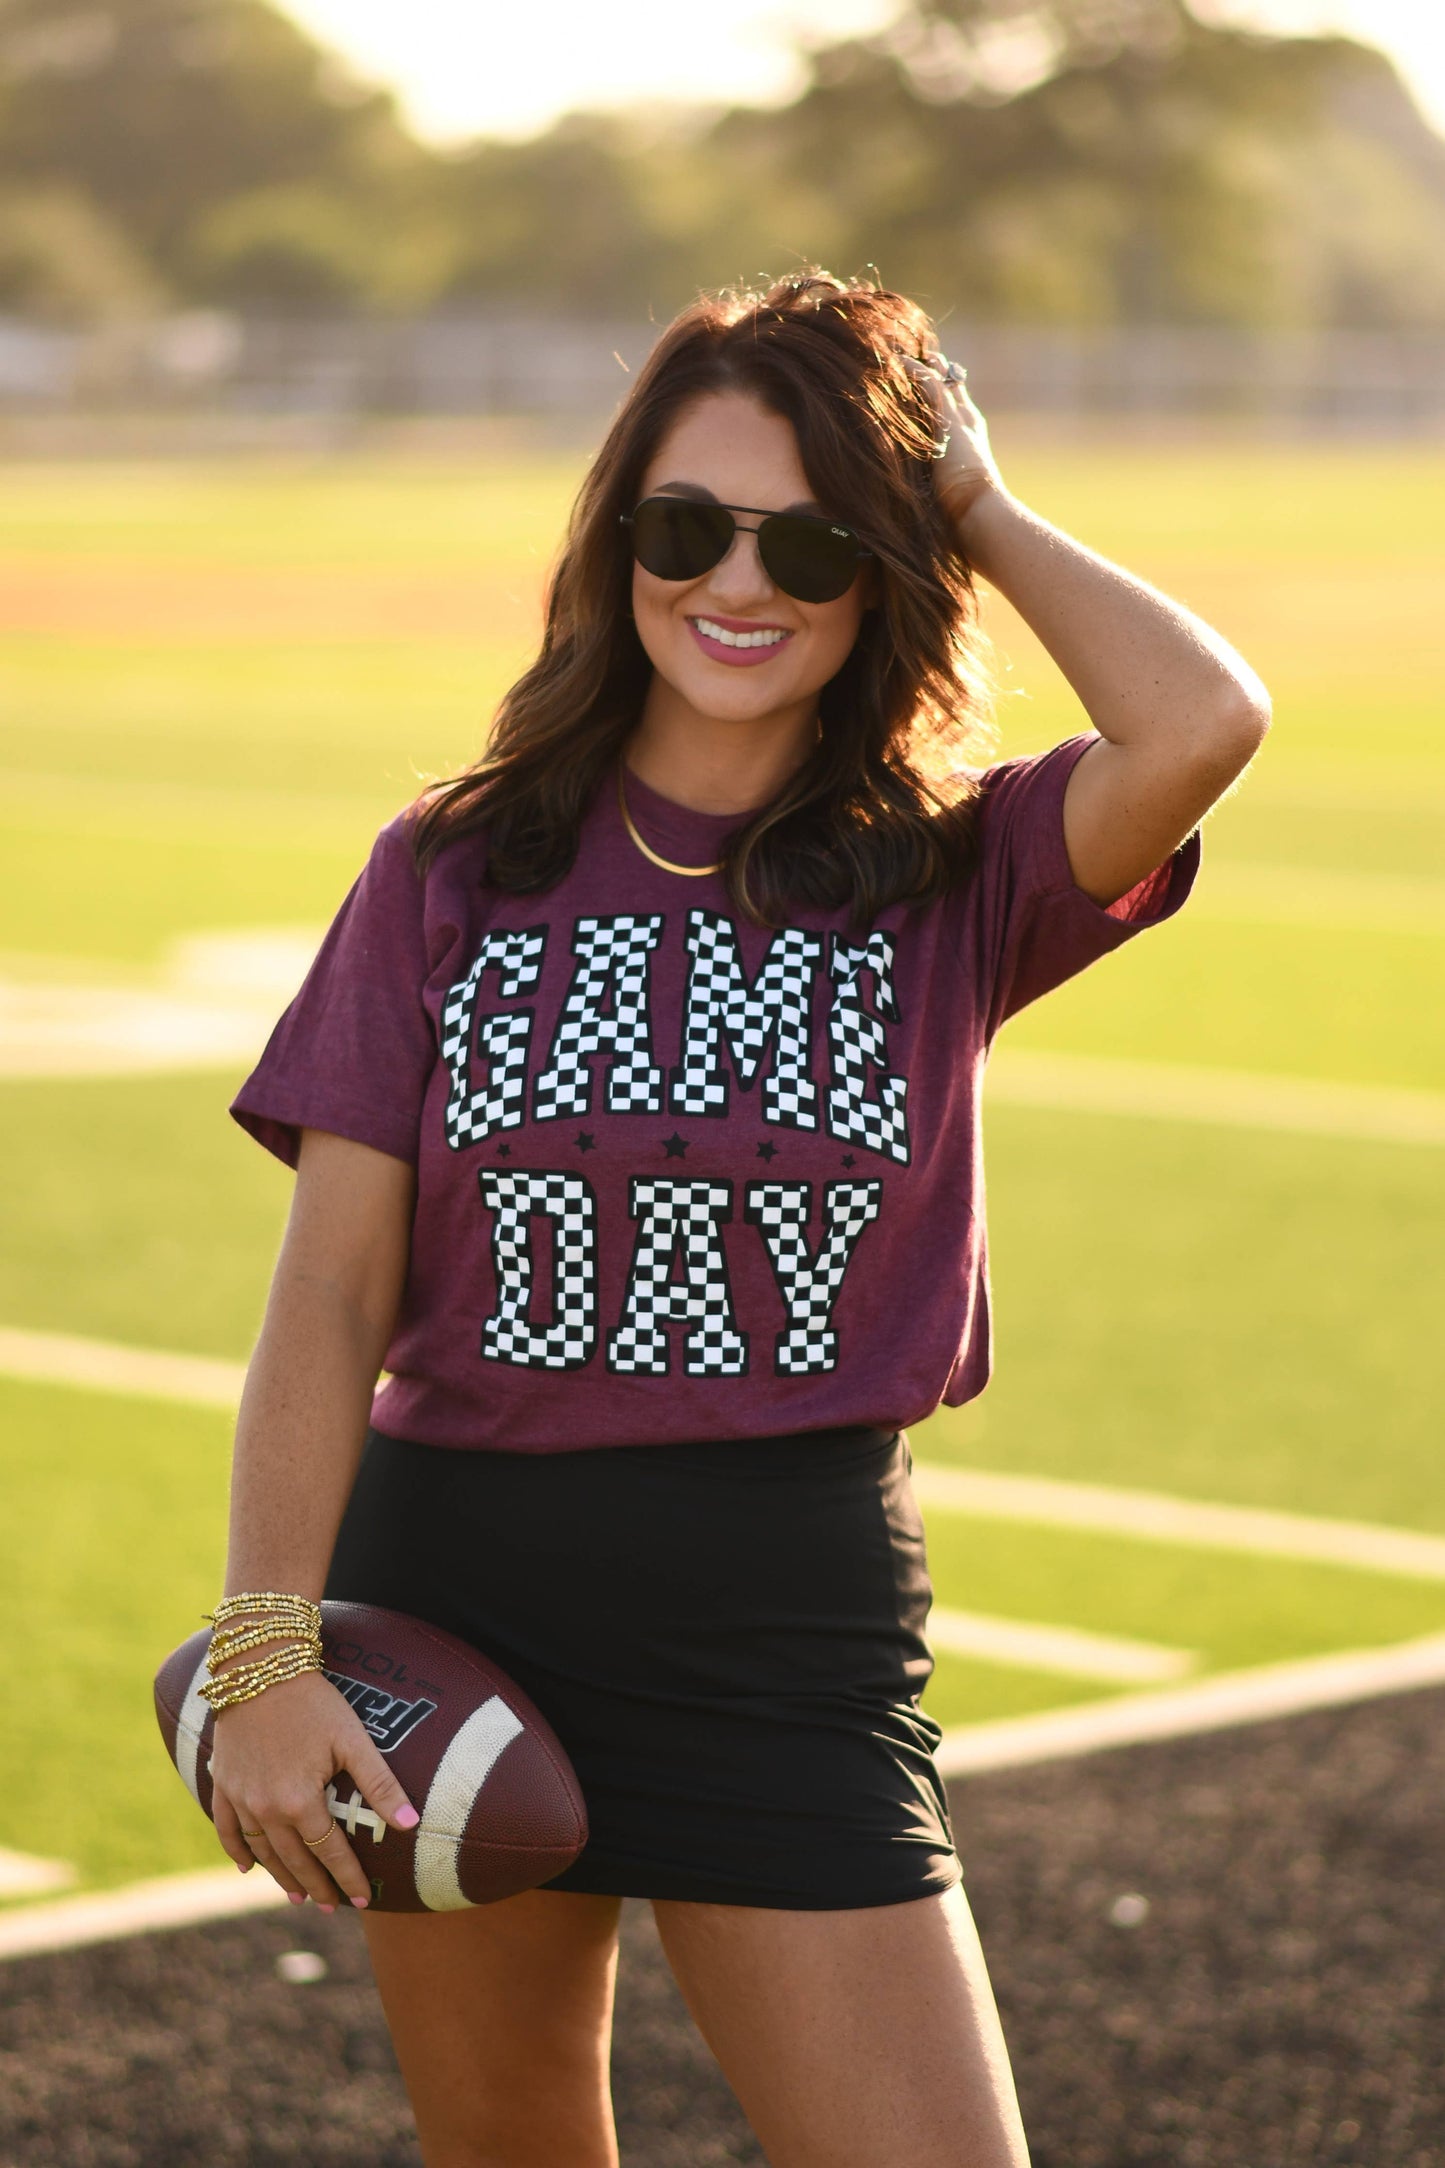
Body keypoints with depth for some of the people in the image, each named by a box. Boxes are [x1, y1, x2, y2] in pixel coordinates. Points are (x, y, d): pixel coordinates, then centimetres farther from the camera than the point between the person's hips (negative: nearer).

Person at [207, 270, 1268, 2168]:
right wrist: (267, 1649, -13)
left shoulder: (955, 874, 1)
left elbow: (1204, 724, -20)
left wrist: (979, 506, -5)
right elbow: (330, 1295, -2)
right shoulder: (454, 871, 2)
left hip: (793, 1634, -1)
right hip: (452, 1594, 1)